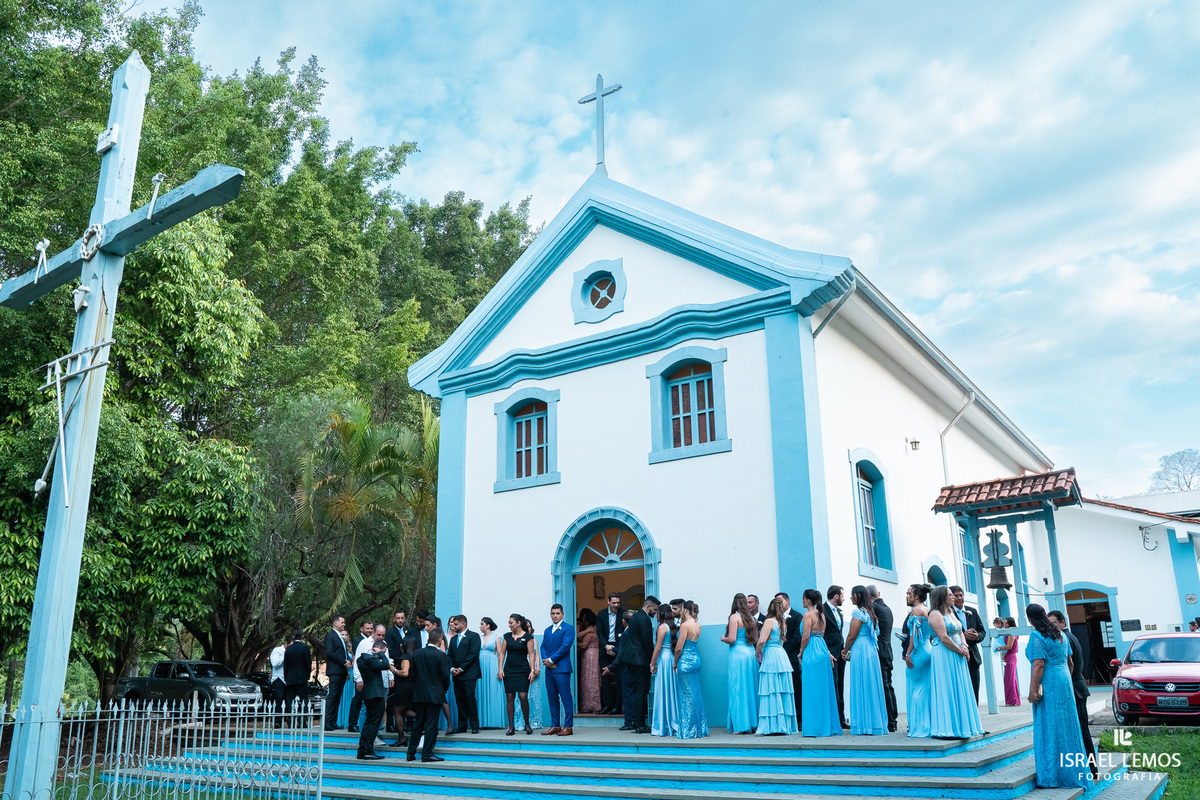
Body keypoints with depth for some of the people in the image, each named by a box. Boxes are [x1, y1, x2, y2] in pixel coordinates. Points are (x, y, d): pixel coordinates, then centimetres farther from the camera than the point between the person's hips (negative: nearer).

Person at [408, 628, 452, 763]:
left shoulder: (417, 654, 2)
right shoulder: (440, 655, -13)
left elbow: (412, 673, 6)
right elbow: (445, 675, -12)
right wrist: (445, 689, 7)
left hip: (419, 694, 5)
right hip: (435, 694, -5)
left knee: (418, 723, 14)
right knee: (431, 724, 1)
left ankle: (411, 752, 18)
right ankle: (427, 754, 3)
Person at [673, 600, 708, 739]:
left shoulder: (685, 625, -15)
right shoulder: (698, 625, 8)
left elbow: (679, 648, -16)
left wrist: (675, 663, -1)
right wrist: (682, 621, 14)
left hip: (685, 660, -8)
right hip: (696, 659, 8)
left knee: (687, 695, 0)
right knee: (696, 693, 14)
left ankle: (689, 730, 6)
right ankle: (700, 729, 20)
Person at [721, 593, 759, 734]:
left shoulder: (735, 617, -8)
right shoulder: (751, 617, 10)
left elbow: (732, 639, -14)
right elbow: (755, 639, 14)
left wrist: (723, 638, 5)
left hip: (738, 653, -6)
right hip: (751, 653, 7)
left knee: (738, 689, -2)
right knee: (751, 687, 11)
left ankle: (741, 726, -1)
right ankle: (753, 722, 15)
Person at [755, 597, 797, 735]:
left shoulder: (769, 621, -9)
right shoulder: (782, 622, 13)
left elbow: (762, 641, -17)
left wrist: (757, 653, -1)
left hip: (771, 656, -7)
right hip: (782, 656, 7)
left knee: (770, 692, -5)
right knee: (783, 691, 9)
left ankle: (772, 727, -5)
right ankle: (784, 726, 11)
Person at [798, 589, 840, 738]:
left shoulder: (808, 614, -12)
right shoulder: (821, 614, 13)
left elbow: (805, 637, -16)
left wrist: (801, 652, -3)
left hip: (812, 652, -8)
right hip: (822, 650, 8)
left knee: (813, 690, -4)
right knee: (824, 689, 11)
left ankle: (815, 727, -2)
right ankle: (829, 725, 15)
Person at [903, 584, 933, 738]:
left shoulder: (916, 610, -10)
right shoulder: (928, 611, 15)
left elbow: (915, 633, -18)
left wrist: (908, 653, -18)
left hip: (918, 652, -9)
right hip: (928, 650, 9)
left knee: (916, 689, -4)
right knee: (927, 689, 10)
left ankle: (919, 728, -3)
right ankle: (930, 725, 12)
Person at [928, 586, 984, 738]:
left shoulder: (952, 612, 17)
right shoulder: (936, 614, -11)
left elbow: (960, 633, 16)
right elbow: (944, 638, -17)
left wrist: (964, 646, -3)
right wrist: (960, 650, -10)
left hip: (957, 657, 9)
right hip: (943, 656, -9)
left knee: (959, 690, 10)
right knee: (946, 690, -8)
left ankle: (957, 727, 16)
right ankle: (945, 728, -4)